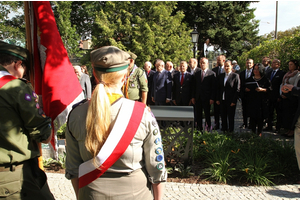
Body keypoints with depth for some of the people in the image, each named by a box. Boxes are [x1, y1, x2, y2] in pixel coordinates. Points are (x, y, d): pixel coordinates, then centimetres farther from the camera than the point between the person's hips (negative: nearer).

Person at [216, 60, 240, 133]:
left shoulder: (235, 76, -5)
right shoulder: (221, 76, 10)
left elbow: (237, 90, -7)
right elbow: (218, 88, 13)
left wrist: (234, 101, -11)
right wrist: (217, 99, 6)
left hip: (231, 101, -4)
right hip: (222, 100, 4)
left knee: (231, 116, 5)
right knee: (223, 116, 10)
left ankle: (230, 131, 17)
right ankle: (224, 130, 22)